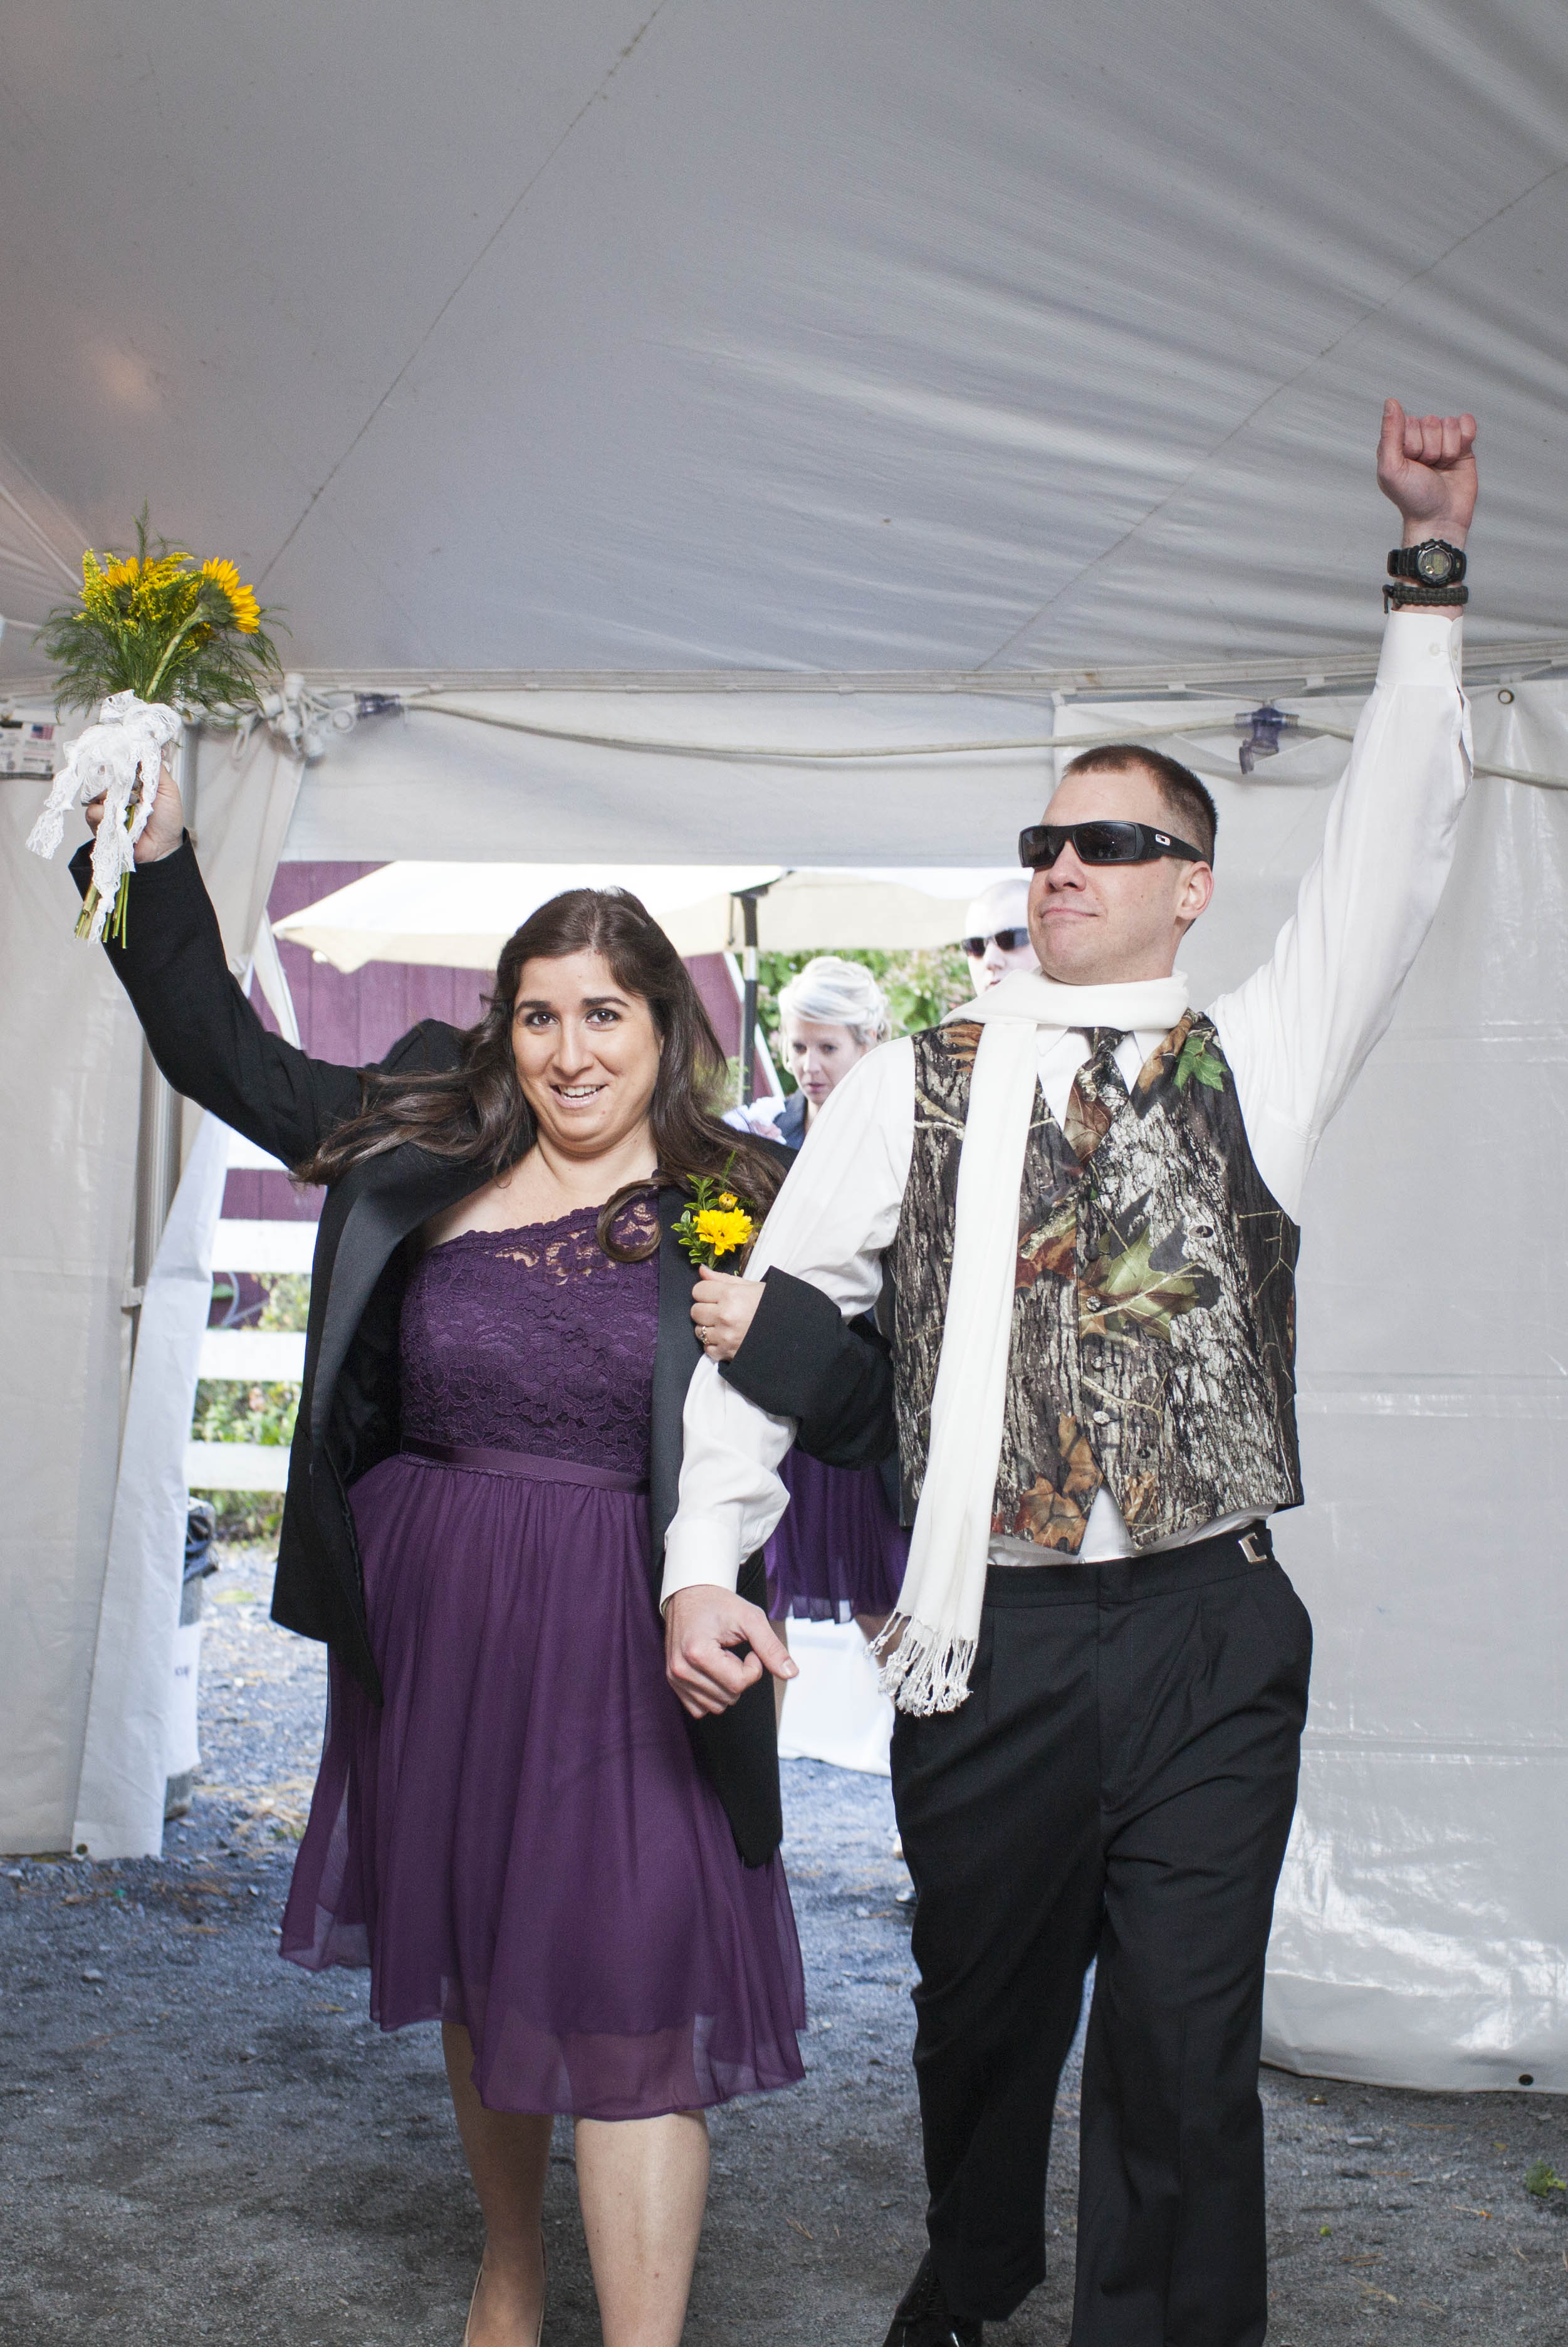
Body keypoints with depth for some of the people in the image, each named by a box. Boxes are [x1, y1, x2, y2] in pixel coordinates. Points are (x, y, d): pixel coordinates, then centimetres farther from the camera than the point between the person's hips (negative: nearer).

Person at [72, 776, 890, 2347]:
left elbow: (852, 1411, -2)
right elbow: (222, 1052, 10)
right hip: (437, 1627, 4)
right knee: (474, 1968, 19)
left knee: (628, 1994, -5)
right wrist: (154, 856, 3)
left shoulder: (745, 1205, -3)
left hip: (624, 1646, -3)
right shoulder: (421, 1150, 3)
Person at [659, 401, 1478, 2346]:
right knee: (982, 2016, 17)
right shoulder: (912, 1089, 6)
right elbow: (771, 1318, 4)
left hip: (1212, 1635, 0)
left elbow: (1391, 850, 1)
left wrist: (1432, 564, -3)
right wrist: (703, 1560, -4)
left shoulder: (1256, 1060, 7)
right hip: (986, 1640, 1)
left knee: (1187, 2056, 3)